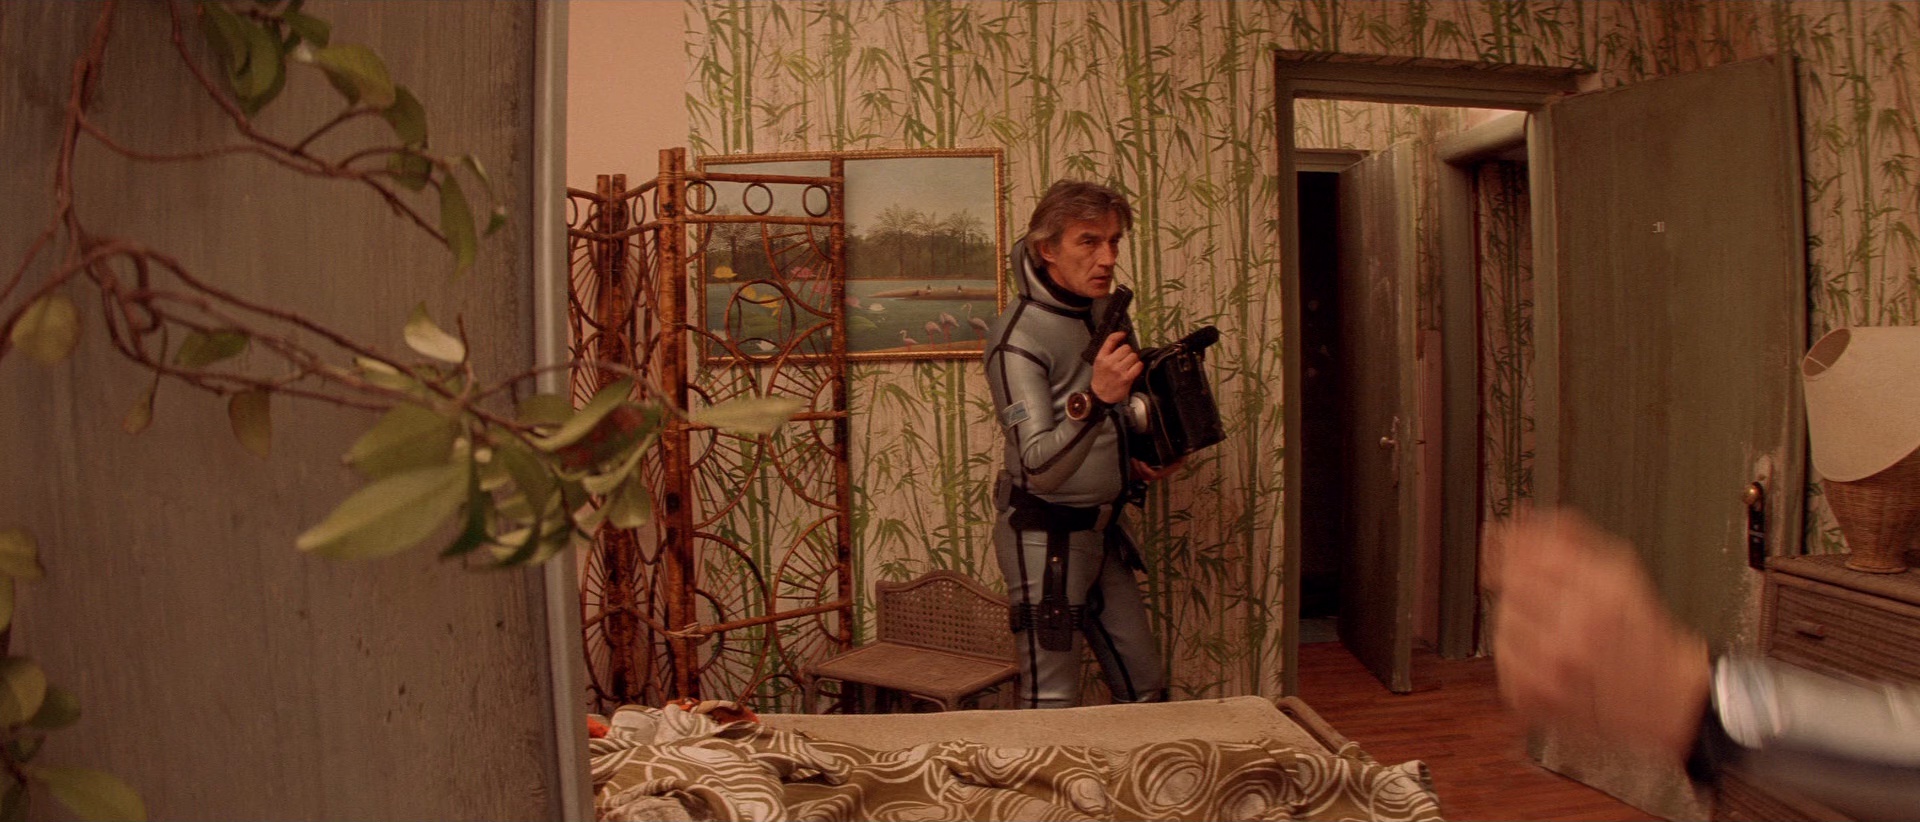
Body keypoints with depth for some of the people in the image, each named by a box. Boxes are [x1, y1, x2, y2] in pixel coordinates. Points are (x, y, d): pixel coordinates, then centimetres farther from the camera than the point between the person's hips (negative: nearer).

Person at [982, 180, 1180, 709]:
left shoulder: (1103, 317, 7)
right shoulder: (1019, 335, -20)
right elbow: (1039, 467, -28)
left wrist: (1135, 463, 6)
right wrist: (1094, 399, -42)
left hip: (1101, 531, 8)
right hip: (1045, 539, -8)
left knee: (1146, 686, 16)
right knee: (1051, 706, 0)